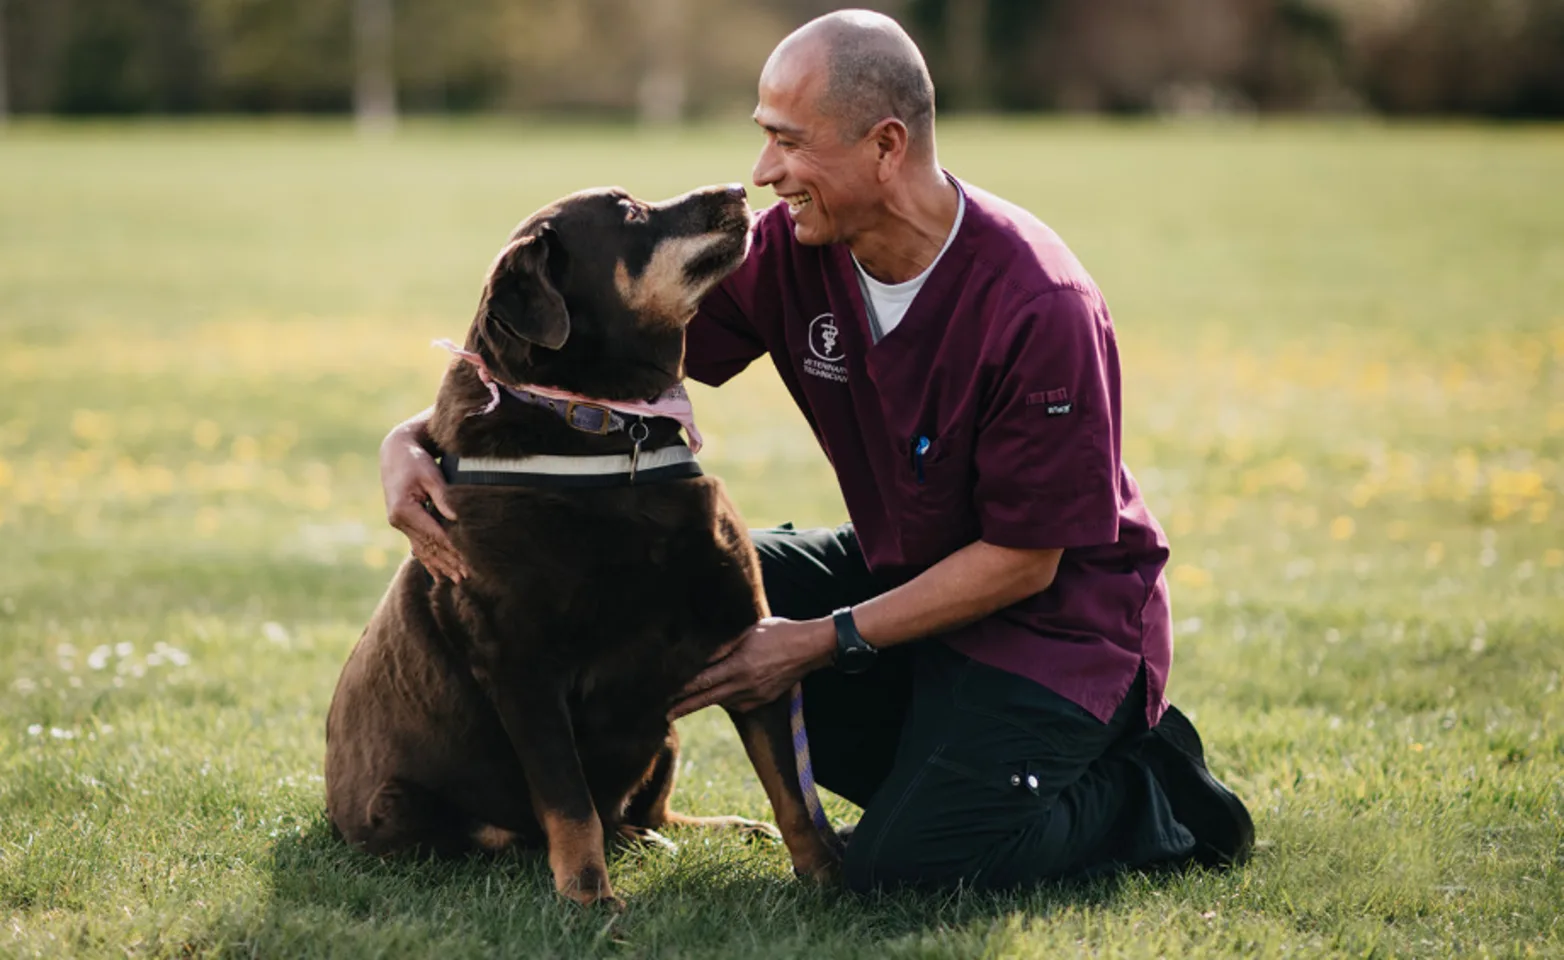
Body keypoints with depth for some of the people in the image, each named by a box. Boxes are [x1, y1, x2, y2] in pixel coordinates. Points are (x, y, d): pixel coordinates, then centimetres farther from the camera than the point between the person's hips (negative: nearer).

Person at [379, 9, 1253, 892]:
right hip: (903, 573, 7)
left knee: (902, 865, -24)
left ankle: (1155, 797, 3)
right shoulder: (794, 252, -10)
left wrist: (825, 641, -21)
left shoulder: (1040, 308, -28)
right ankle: (943, 763, 3)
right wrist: (418, 436, -22)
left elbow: (1024, 558, -21)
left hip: (1054, 614, -7)